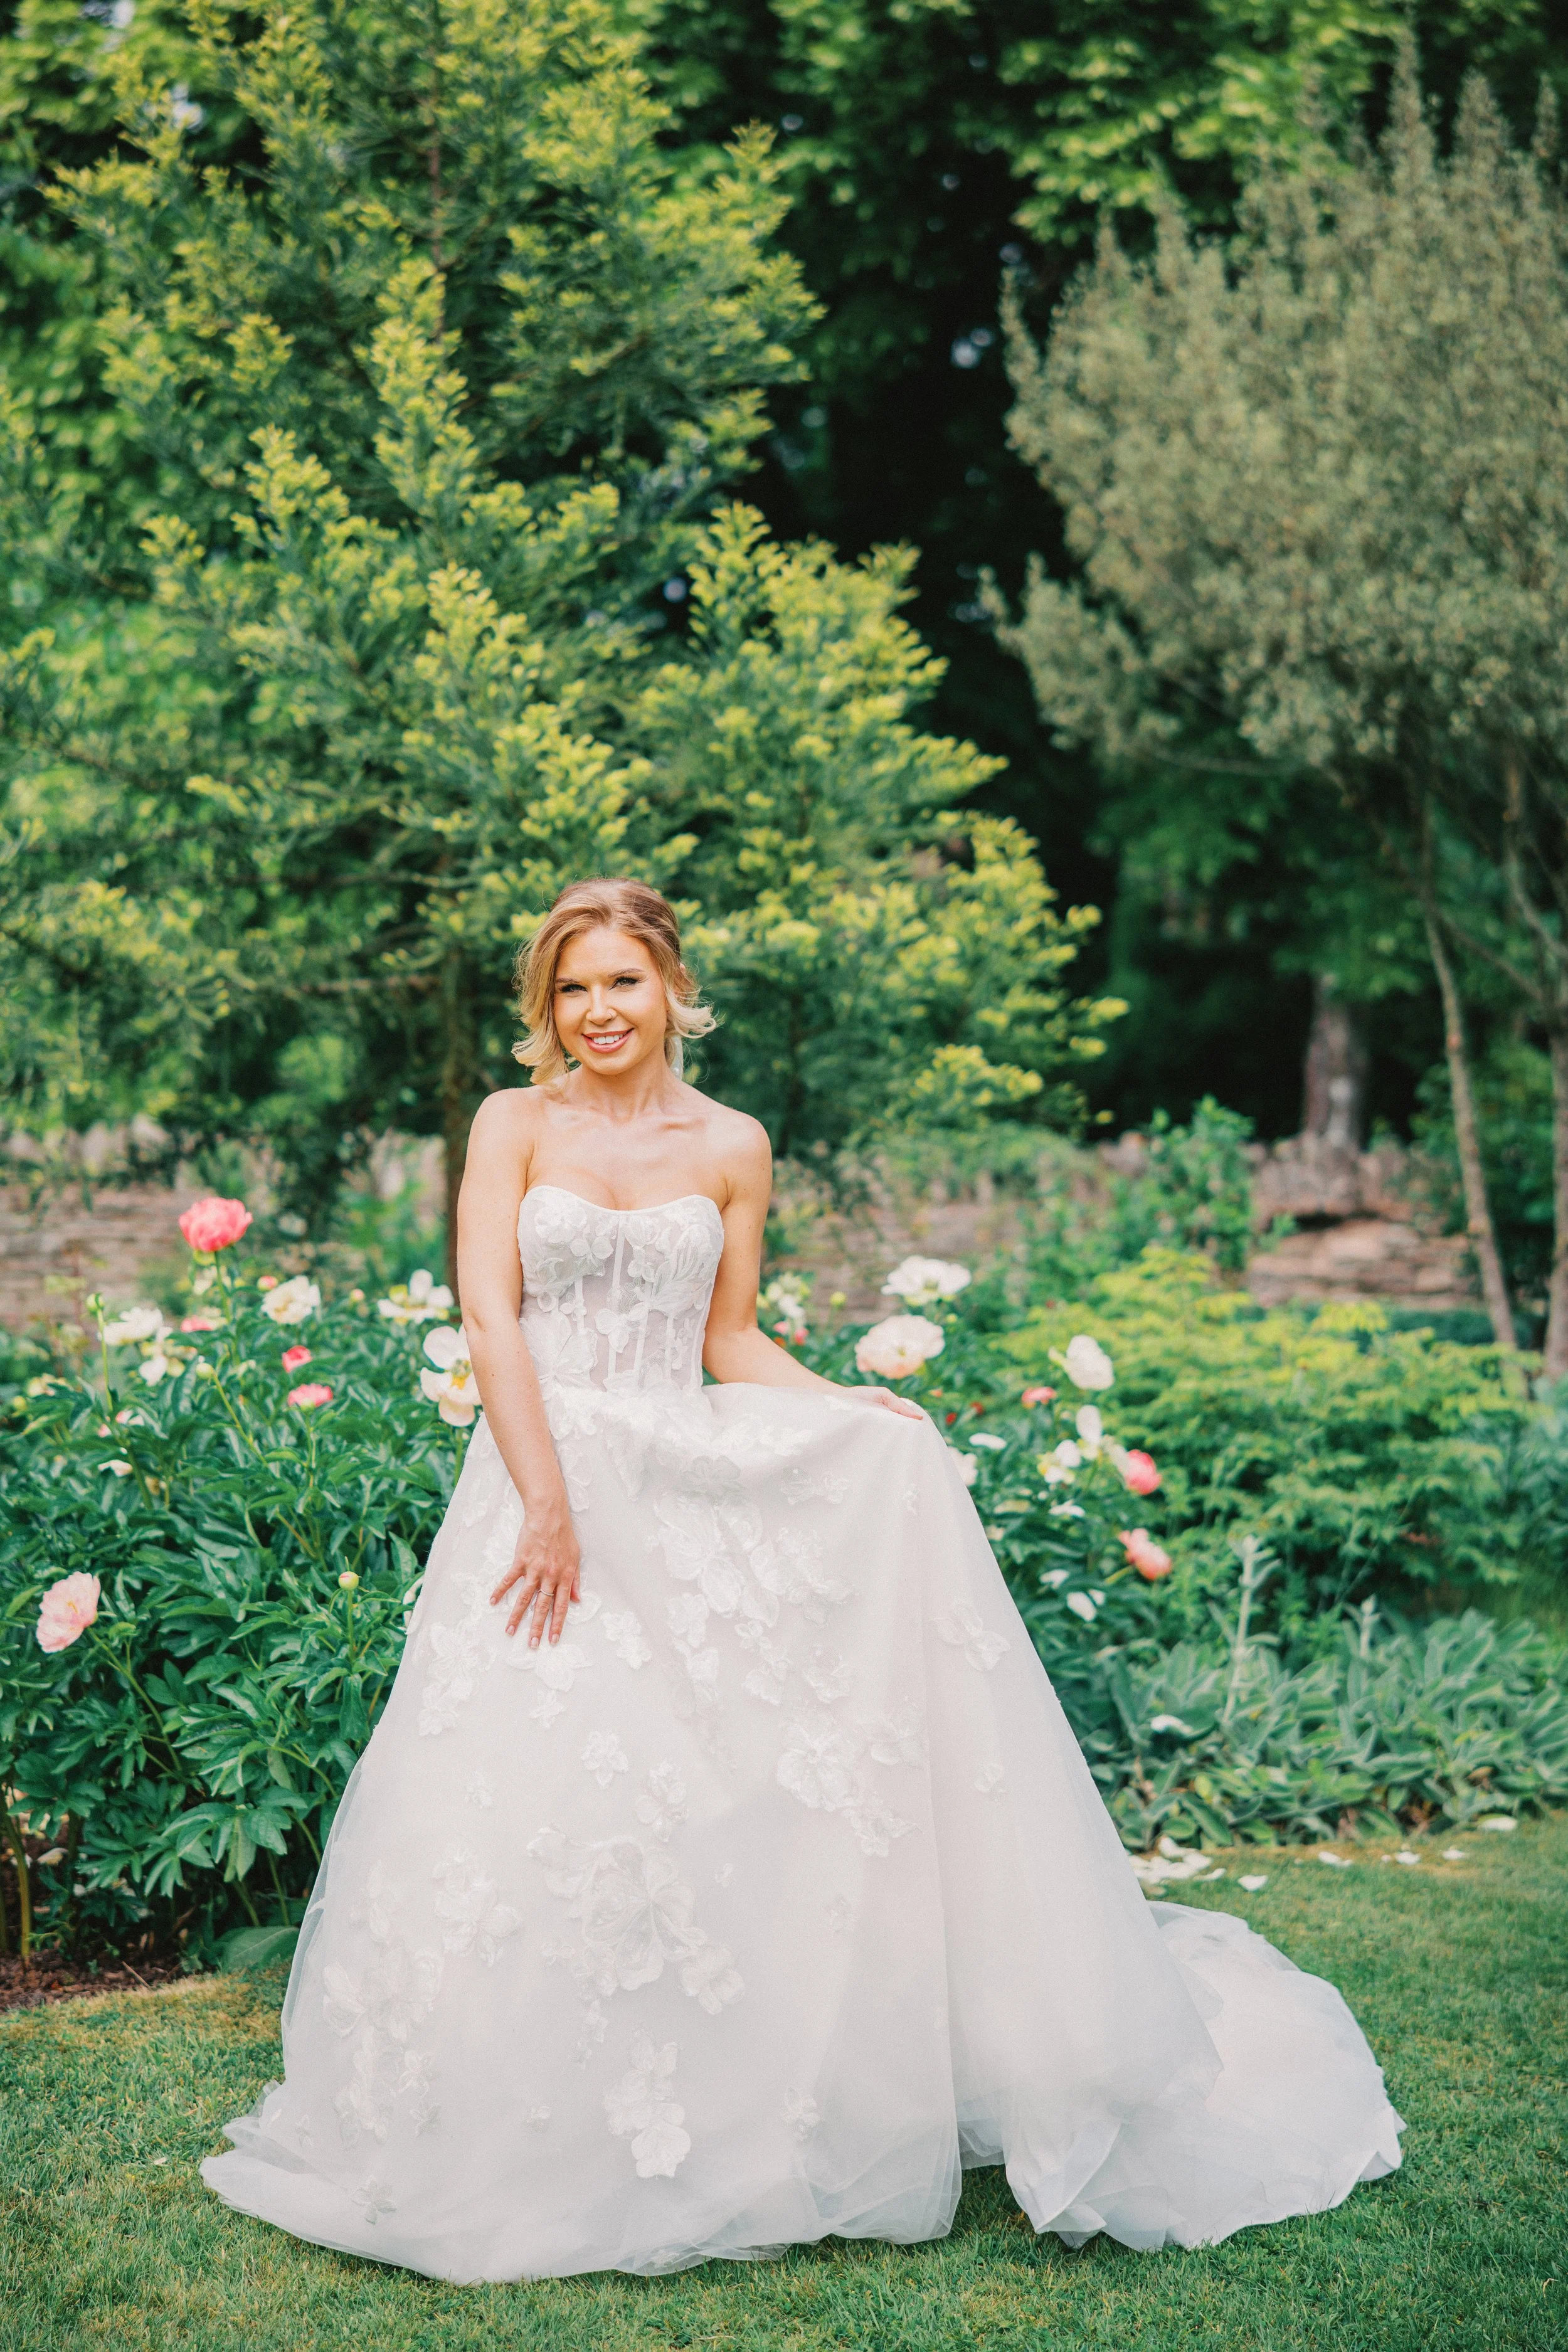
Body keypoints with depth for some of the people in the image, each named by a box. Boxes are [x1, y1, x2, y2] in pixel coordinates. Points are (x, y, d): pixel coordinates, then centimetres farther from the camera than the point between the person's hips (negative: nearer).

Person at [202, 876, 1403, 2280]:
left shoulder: (732, 1147, 10)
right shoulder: (516, 1125, 4)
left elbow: (729, 1343, 13)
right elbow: (491, 1315, -6)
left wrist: (854, 1410, -4)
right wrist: (548, 1502, -16)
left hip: (691, 1496, 2)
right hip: (543, 1476, -2)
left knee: (721, 1782, -8)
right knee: (524, 1782, -9)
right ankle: (525, 2136, 5)